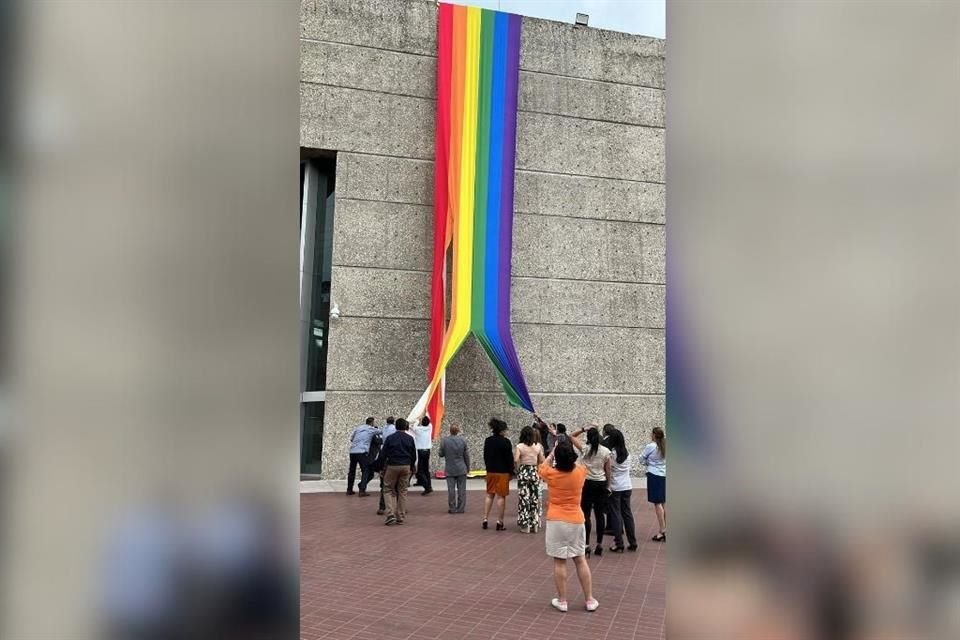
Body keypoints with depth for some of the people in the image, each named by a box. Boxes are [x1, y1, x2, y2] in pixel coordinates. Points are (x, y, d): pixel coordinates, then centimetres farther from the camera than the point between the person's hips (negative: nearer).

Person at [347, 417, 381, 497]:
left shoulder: (357, 428, 15)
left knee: (352, 471, 16)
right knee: (365, 471, 3)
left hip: (352, 451, 5)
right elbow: (381, 432, 20)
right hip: (362, 452, -5)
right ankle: (362, 491, -5)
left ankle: (349, 490, 23)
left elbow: (351, 438, 16)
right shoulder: (372, 429, 5)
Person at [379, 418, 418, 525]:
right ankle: (401, 517, 10)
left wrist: (383, 467, 8)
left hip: (392, 466, -2)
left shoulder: (390, 438, -3)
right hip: (406, 467, 2)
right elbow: (414, 455, 9)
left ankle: (391, 514, -7)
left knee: (390, 490, 8)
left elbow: (383, 454, -2)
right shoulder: (410, 439, 3)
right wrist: (412, 467, 22)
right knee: (402, 491, 9)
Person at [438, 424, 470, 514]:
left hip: (450, 470, 0)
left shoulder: (444, 441, -9)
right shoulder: (462, 440, -5)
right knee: (461, 489, 7)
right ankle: (461, 508, 9)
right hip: (461, 469, 1)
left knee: (451, 489, 5)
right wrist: (468, 467, 11)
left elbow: (441, 454, -2)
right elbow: (466, 455, 0)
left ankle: (452, 508, 7)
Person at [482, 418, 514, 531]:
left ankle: (485, 519, 11)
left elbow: (485, 456, 10)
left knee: (489, 495, 14)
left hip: (490, 471, 5)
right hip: (503, 472, -5)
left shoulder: (487, 441, 3)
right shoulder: (505, 442, -14)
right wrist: (511, 472, -2)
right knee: (501, 496, 0)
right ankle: (499, 522, 2)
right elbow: (509, 458, -11)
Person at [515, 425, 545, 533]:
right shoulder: (538, 446, 0)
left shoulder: (520, 446, -9)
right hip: (534, 472, 3)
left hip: (523, 472, -3)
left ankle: (525, 525, 5)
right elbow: (542, 461, 2)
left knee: (524, 498, 3)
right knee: (535, 498, 10)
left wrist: (517, 468, 1)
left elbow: (515, 460, -18)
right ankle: (534, 524, 15)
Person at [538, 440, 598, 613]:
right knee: (580, 560, 12)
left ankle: (562, 601, 11)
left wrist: (553, 451, 19)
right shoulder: (580, 472, -6)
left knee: (559, 562, 4)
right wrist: (568, 449, 19)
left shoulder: (551, 474, -10)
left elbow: (543, 466, 14)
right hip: (576, 521, 2)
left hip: (556, 522, -2)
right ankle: (589, 600, 18)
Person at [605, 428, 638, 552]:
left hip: (615, 487, -5)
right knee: (627, 513, 12)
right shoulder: (627, 453, 3)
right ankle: (633, 543, 16)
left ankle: (619, 544, 5)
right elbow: (627, 469, 10)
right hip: (627, 487, 5)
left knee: (616, 515, 2)